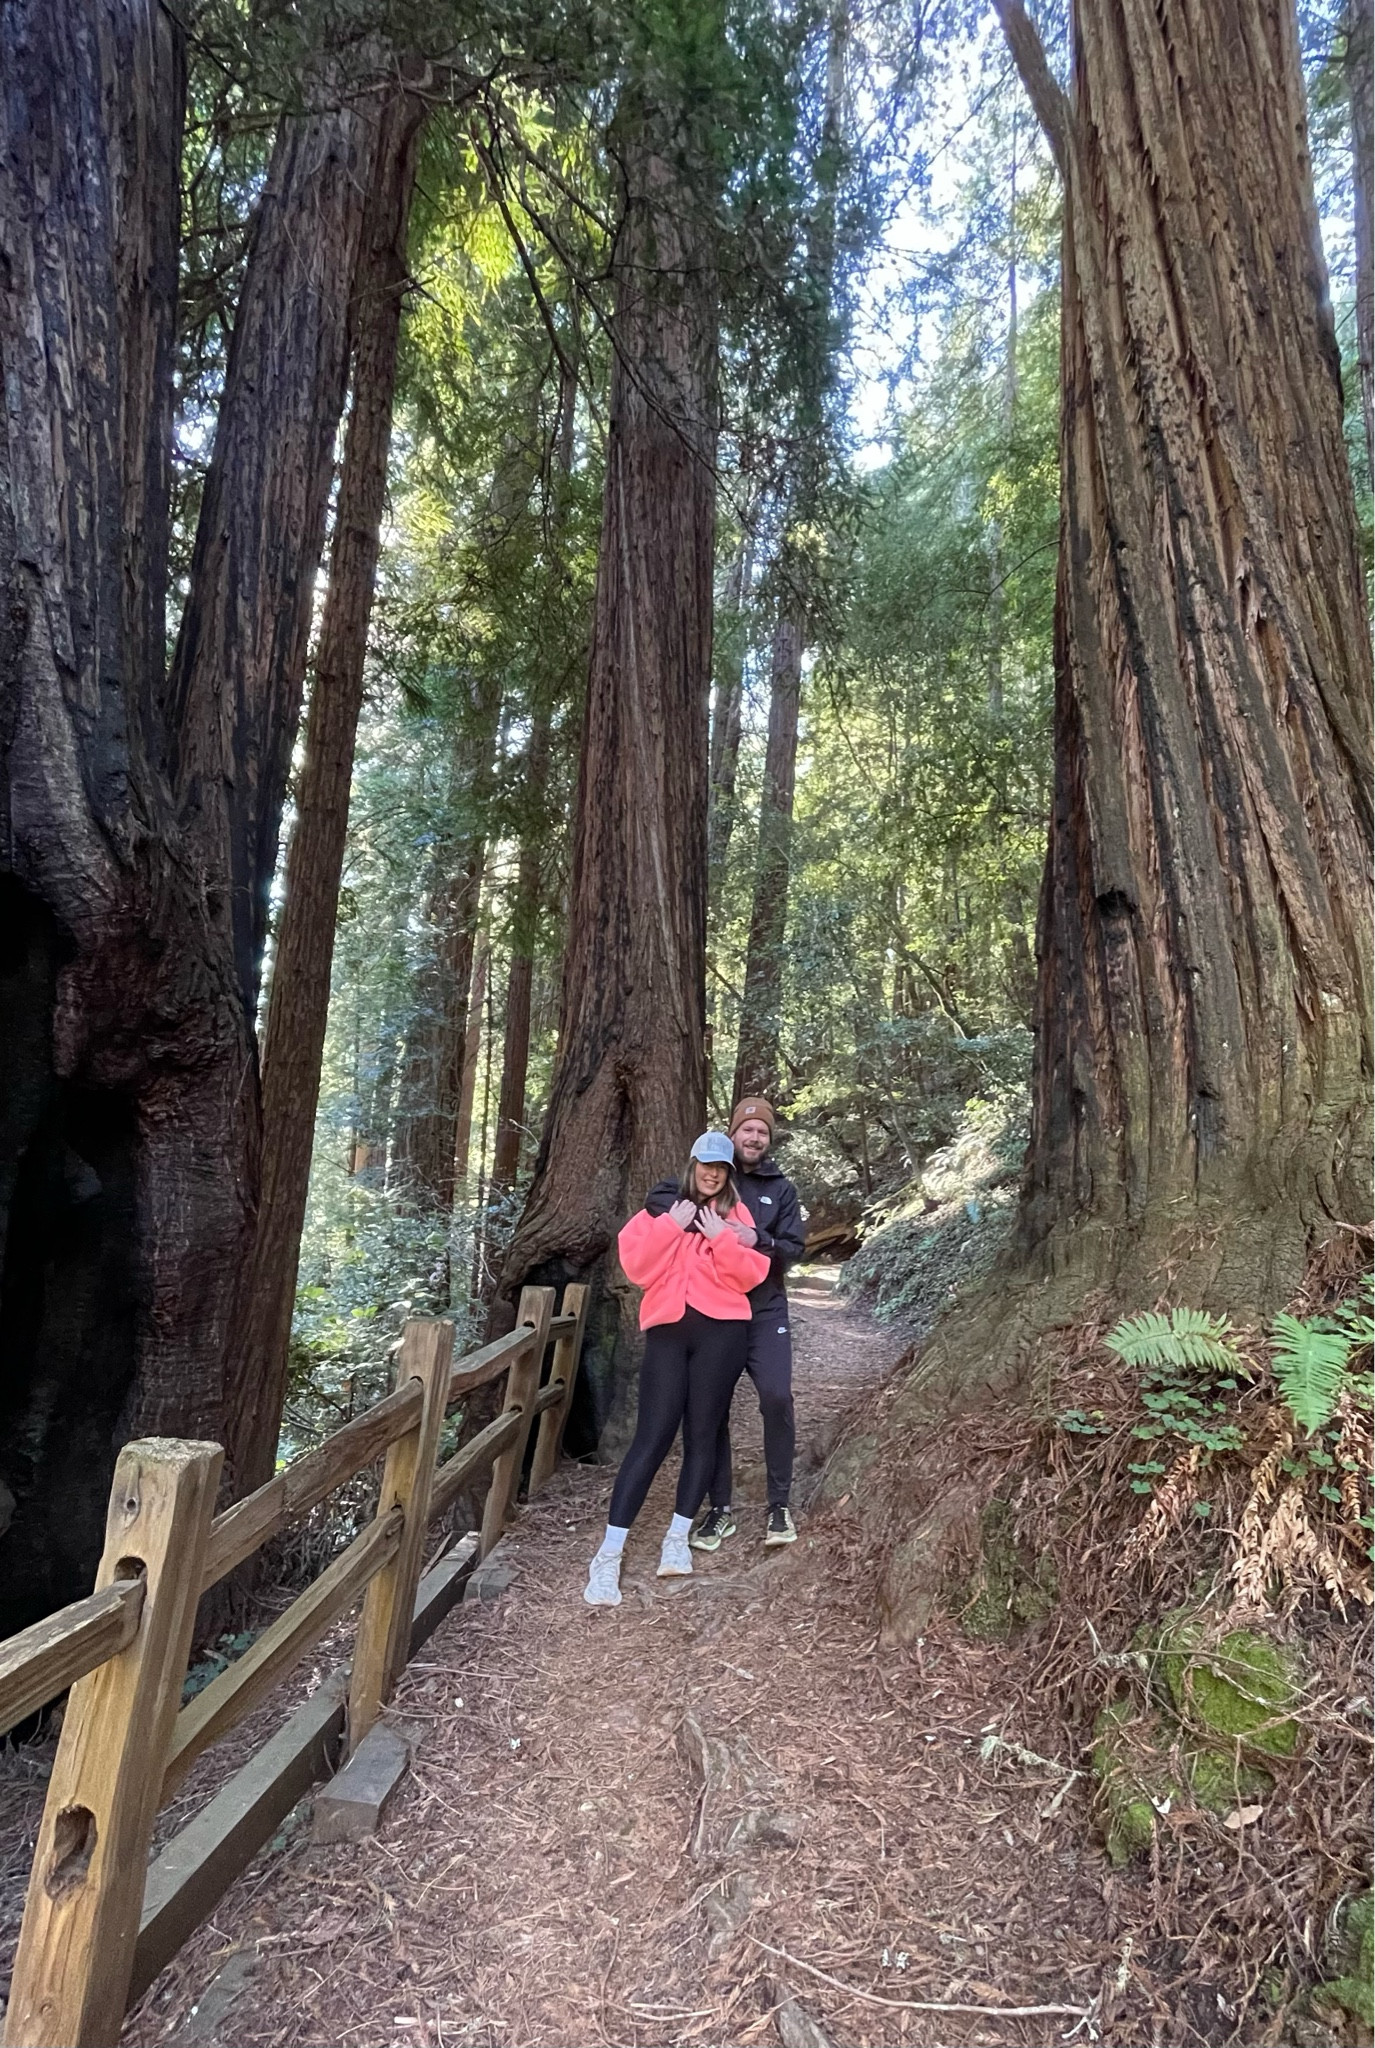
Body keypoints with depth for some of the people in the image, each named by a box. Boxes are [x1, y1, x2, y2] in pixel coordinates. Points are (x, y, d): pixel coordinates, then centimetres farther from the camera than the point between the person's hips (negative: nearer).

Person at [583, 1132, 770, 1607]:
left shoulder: (735, 1212, 11)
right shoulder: (663, 1208, 11)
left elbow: (750, 1275, 0)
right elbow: (637, 1266, -1)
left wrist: (722, 1237, -11)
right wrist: (670, 1226, -9)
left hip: (721, 1330, 1)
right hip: (667, 1330, 0)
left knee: (701, 1435, 5)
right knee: (652, 1437, -6)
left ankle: (677, 1540, 19)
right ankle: (608, 1556, -2)